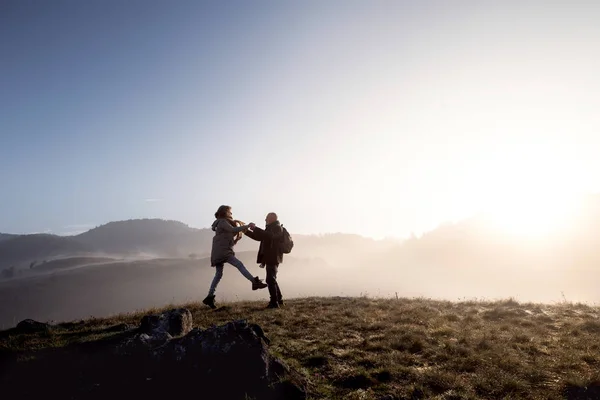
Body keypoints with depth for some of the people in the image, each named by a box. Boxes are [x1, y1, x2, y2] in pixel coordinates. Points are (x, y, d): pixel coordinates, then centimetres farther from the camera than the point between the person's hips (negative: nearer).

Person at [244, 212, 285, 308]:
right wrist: (246, 231, 19)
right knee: (272, 279, 16)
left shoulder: (277, 228, -8)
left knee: (270, 279, -13)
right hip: (270, 258, 10)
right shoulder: (270, 228, 23)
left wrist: (255, 228, -28)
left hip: (273, 258, -10)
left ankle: (274, 302, -12)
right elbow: (259, 237, 26)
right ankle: (279, 300, 25)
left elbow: (268, 236, -28)